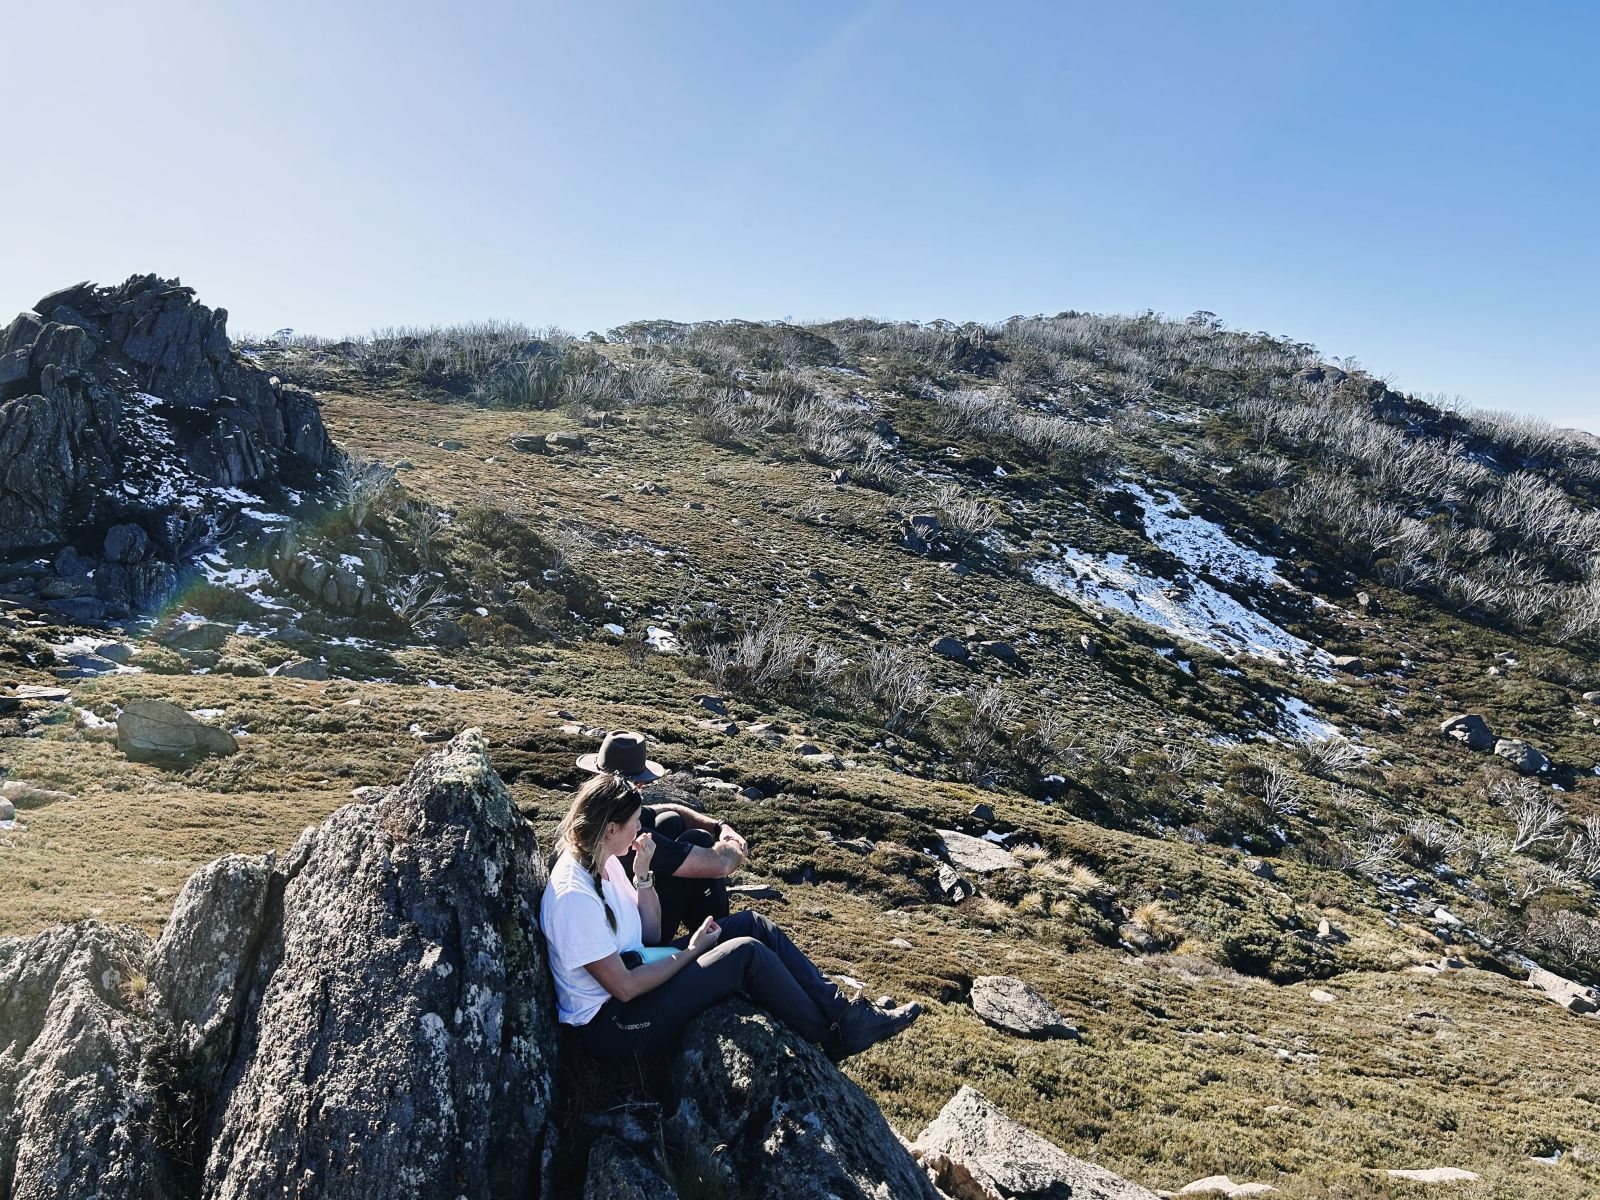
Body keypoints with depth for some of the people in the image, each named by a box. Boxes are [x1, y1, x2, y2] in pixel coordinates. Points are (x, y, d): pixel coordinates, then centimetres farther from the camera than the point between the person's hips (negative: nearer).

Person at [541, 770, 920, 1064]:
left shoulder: (603, 862, 2)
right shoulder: (574, 895, -27)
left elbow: (650, 934, 8)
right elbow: (624, 987, -24)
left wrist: (642, 875, -6)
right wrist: (691, 951, -13)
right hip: (610, 1025, -10)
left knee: (753, 925, 0)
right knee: (747, 952, -20)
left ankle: (843, 1012, 2)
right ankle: (832, 1034, 2)